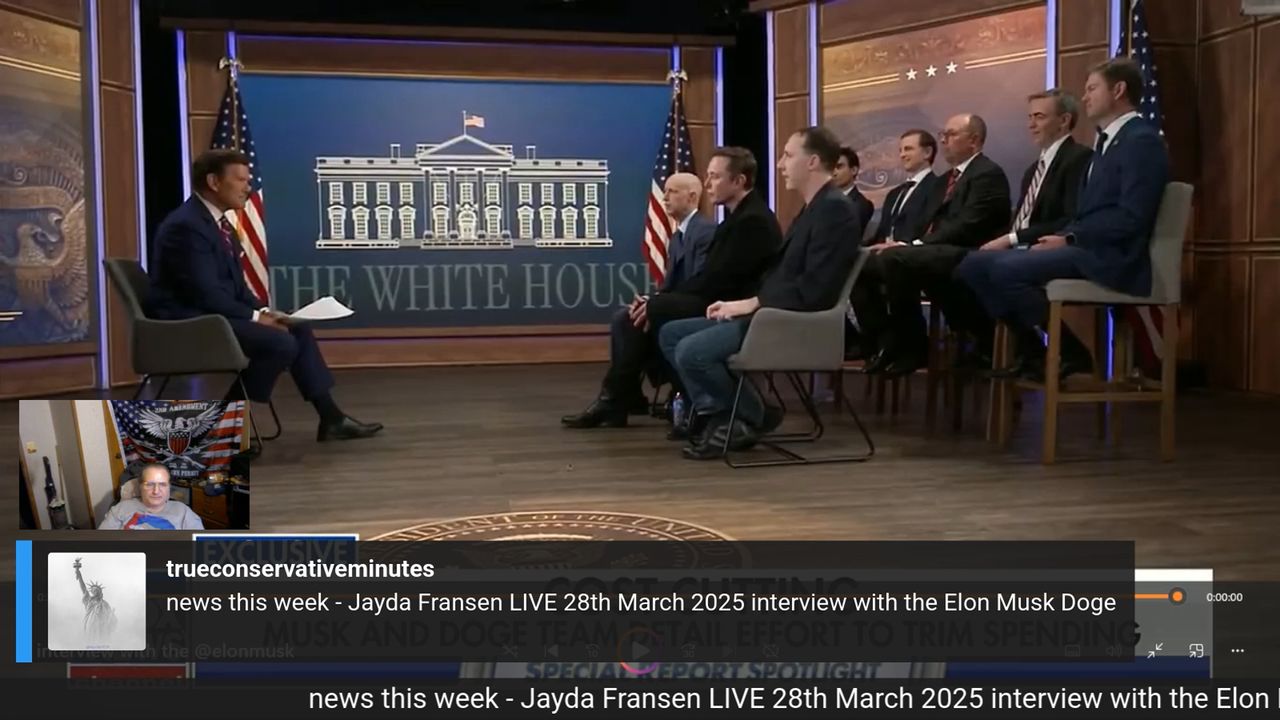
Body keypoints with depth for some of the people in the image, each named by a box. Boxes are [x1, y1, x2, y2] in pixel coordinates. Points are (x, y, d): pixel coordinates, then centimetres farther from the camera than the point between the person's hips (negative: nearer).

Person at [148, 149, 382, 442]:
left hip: (214, 313, 10)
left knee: (298, 329, 6)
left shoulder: (217, 221, 12)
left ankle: (331, 418, 6)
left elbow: (234, 285, 15)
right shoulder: (186, 225, -19)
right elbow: (206, 294, -23)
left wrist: (262, 311, 0)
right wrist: (256, 317, -16)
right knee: (281, 343, -22)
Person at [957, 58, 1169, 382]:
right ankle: (1031, 350, 7)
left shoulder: (1142, 140, -9)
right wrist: (1060, 238, 1)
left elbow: (1132, 217, -19)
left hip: (1108, 258, -9)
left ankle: (1072, 353, -11)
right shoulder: (1109, 140, 21)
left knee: (1005, 269, -26)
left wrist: (1069, 238, -16)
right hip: (1084, 247, 10)